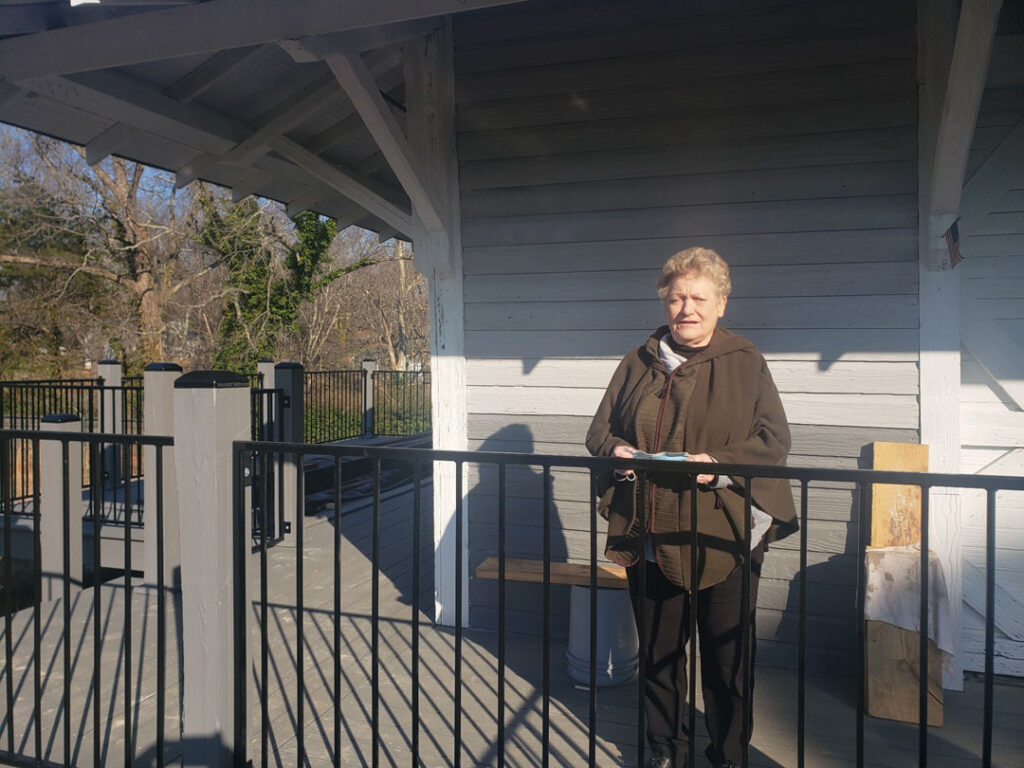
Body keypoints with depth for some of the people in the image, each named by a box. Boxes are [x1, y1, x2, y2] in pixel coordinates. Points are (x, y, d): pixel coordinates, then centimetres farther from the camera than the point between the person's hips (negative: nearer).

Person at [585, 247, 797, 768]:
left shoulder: (746, 363, 1)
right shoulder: (638, 363, 10)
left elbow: (775, 441, -6)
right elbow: (599, 429, 14)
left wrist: (718, 464, -21)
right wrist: (616, 450, -8)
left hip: (724, 536, -2)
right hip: (650, 535, 3)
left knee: (728, 656, 9)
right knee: (658, 650, 15)